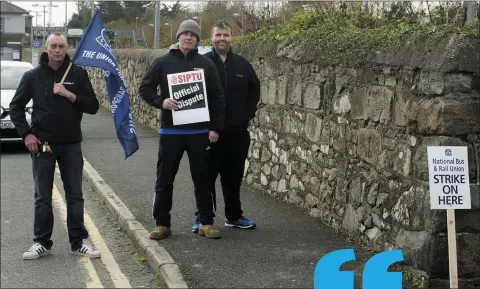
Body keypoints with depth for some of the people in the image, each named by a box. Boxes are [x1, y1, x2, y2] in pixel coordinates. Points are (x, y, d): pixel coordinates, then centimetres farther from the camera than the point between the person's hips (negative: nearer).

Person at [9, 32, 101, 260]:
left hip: (71, 145, 0)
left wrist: (69, 95, -16)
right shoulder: (33, 76, 1)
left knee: (75, 196, 6)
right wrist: (26, 134, -5)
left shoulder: (78, 74, 0)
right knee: (42, 197, 6)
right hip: (42, 145, 0)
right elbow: (16, 107, 5)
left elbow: (93, 106, -3)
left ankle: (79, 241, 15)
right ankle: (41, 243, 14)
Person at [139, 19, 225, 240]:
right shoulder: (163, 62, 2)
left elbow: (217, 97, 5)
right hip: (170, 131, 0)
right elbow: (145, 89, 5)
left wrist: (215, 127, -1)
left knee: (202, 178, 6)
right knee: (164, 179, 5)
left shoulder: (206, 64, 4)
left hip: (199, 132, 0)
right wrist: (161, 102, -14)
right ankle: (162, 224, 15)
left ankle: (206, 222, 16)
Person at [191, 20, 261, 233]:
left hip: (237, 130, 3)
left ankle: (234, 216, 22)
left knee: (234, 175, 11)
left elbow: (254, 89, 17)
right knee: (207, 175, 2)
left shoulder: (241, 63, 7)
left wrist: (248, 114, 8)